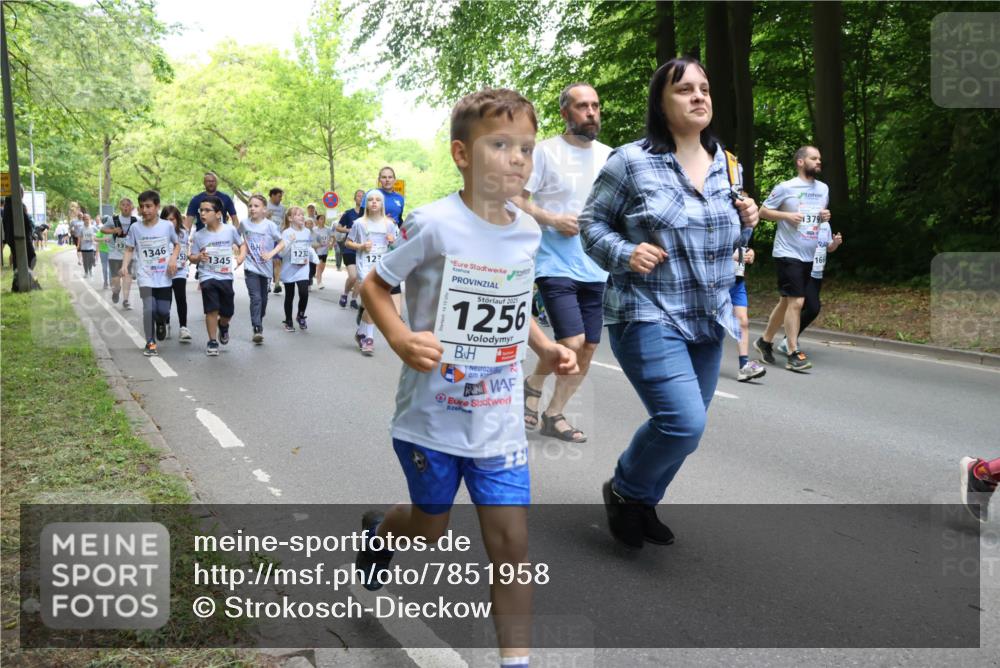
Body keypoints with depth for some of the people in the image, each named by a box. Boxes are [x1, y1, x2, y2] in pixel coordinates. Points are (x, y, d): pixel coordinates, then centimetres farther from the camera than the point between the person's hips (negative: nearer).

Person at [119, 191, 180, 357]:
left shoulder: (167, 226, -3)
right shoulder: (135, 228, -2)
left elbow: (177, 244, 11)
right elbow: (129, 250, 5)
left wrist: (173, 258, -7)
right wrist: (124, 265, -12)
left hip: (164, 276, 1)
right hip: (145, 276, 0)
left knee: (163, 310, 0)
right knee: (149, 309, -13)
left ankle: (161, 323, 38)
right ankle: (150, 343, 2)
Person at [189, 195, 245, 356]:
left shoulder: (230, 230, -4)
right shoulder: (198, 235, -3)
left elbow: (242, 244, 11)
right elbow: (192, 257, 2)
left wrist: (241, 257, -7)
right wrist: (199, 257, -20)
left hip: (226, 276, 1)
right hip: (207, 276, -1)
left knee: (228, 312, 9)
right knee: (212, 309, -10)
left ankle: (223, 325, 44)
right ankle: (212, 342, 4)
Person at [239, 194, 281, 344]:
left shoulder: (270, 225, -9)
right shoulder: (244, 223, -1)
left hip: (265, 268, 0)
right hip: (251, 267, 0)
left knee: (263, 299, 12)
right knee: (255, 298, -14)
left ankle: (258, 325, 32)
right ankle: (257, 330, -18)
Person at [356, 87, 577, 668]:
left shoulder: (527, 232, 0)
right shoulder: (434, 225, -16)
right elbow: (375, 285, -6)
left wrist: (547, 346, 2)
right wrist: (402, 340, -23)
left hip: (498, 418, 3)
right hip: (433, 413, -3)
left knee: (512, 540, 1)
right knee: (431, 528, 19)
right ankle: (377, 530, 55)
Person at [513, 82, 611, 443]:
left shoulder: (610, 156, 11)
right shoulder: (545, 151, -5)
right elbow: (515, 200, -7)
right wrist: (553, 219, -19)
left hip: (597, 269, 6)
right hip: (556, 265, -6)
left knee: (588, 349, 8)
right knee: (573, 343, -16)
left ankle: (553, 414, 26)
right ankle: (533, 384, 15)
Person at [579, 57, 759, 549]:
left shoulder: (725, 162, 10)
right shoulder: (630, 162, -8)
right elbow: (592, 224, -2)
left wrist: (745, 219, 0)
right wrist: (626, 254, -20)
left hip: (708, 321, 7)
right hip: (649, 317, -7)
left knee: (684, 428, 13)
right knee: (684, 422, -19)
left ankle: (643, 505, 38)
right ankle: (624, 489, 10)